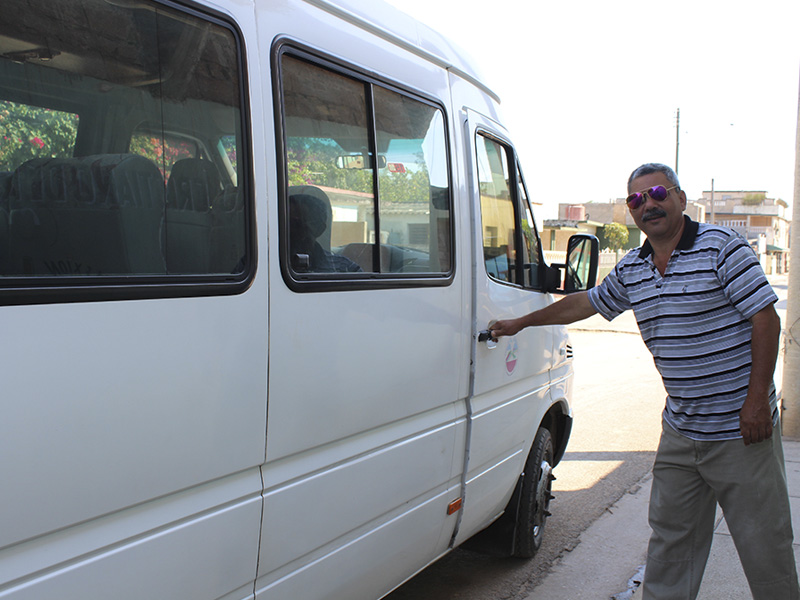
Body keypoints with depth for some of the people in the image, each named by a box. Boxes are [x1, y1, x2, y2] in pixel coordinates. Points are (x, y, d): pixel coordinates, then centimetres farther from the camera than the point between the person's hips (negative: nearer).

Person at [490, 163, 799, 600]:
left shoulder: (720, 246, -10)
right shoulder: (631, 270, 8)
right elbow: (584, 302, 22)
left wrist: (756, 399, -17)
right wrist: (520, 323, 26)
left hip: (740, 428, -5)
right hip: (679, 430, 6)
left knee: (763, 540, 4)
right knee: (669, 534, 15)